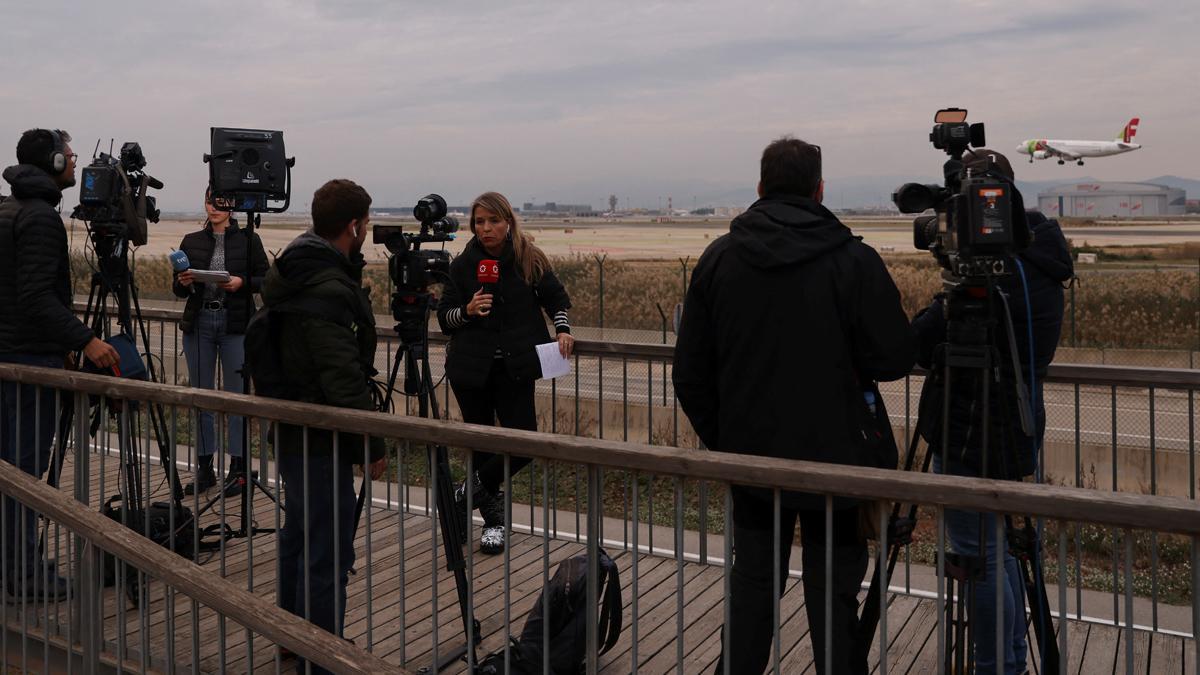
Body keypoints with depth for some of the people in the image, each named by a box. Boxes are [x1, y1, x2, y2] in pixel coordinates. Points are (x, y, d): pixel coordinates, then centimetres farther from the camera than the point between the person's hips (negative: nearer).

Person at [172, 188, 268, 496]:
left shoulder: (248, 239, 3)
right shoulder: (191, 241, 11)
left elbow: (265, 280, 2)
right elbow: (179, 290, 13)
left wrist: (242, 282, -16)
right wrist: (183, 282, -9)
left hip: (235, 324, -3)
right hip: (198, 323, 3)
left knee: (237, 395, -2)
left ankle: (238, 468, 6)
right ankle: (204, 467, 16)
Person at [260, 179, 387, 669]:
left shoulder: (295, 270, 7)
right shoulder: (328, 289, -23)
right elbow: (343, 378, -25)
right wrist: (372, 445, -19)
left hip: (293, 430, 11)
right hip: (320, 439, -11)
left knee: (299, 536, 22)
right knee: (329, 552, -3)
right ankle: (320, 657, 5)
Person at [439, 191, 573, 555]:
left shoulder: (530, 259, 1)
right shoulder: (463, 265, 2)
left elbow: (556, 297, 13)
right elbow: (443, 317, 5)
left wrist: (562, 328, -4)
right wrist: (467, 311, -15)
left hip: (514, 368, 0)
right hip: (471, 368, 0)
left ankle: (468, 493, 16)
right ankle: (494, 517, 24)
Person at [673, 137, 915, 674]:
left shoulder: (717, 259, -1)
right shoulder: (854, 261, -12)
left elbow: (690, 373, 2)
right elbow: (895, 359, -10)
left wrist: (720, 440, 13)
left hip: (751, 455, 3)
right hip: (837, 456, -3)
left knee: (751, 580, 16)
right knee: (833, 590, 8)